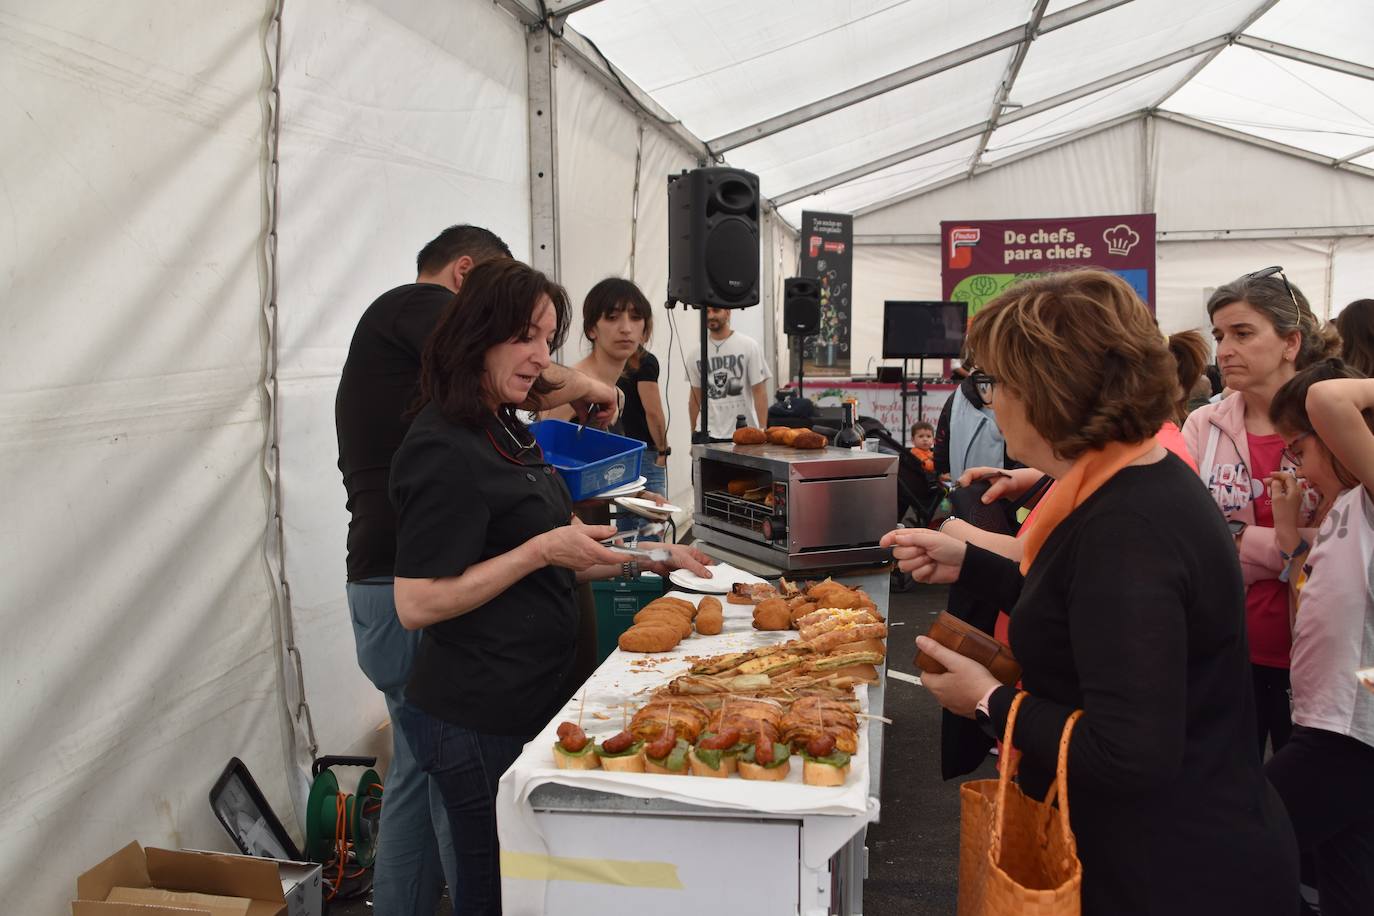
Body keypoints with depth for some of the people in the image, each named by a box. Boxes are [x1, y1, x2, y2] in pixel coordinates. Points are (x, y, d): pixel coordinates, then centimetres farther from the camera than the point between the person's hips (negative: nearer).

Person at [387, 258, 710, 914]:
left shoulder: (507, 431, 11)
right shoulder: (442, 449, -19)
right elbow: (416, 604, -23)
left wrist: (644, 561, 9)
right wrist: (542, 550, -24)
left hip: (529, 699, 9)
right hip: (477, 719, -9)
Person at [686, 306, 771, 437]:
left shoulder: (749, 345, -2)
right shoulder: (696, 353, 7)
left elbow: (759, 391, -4)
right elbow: (696, 397, 14)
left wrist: (762, 430, -11)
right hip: (707, 435, 3)